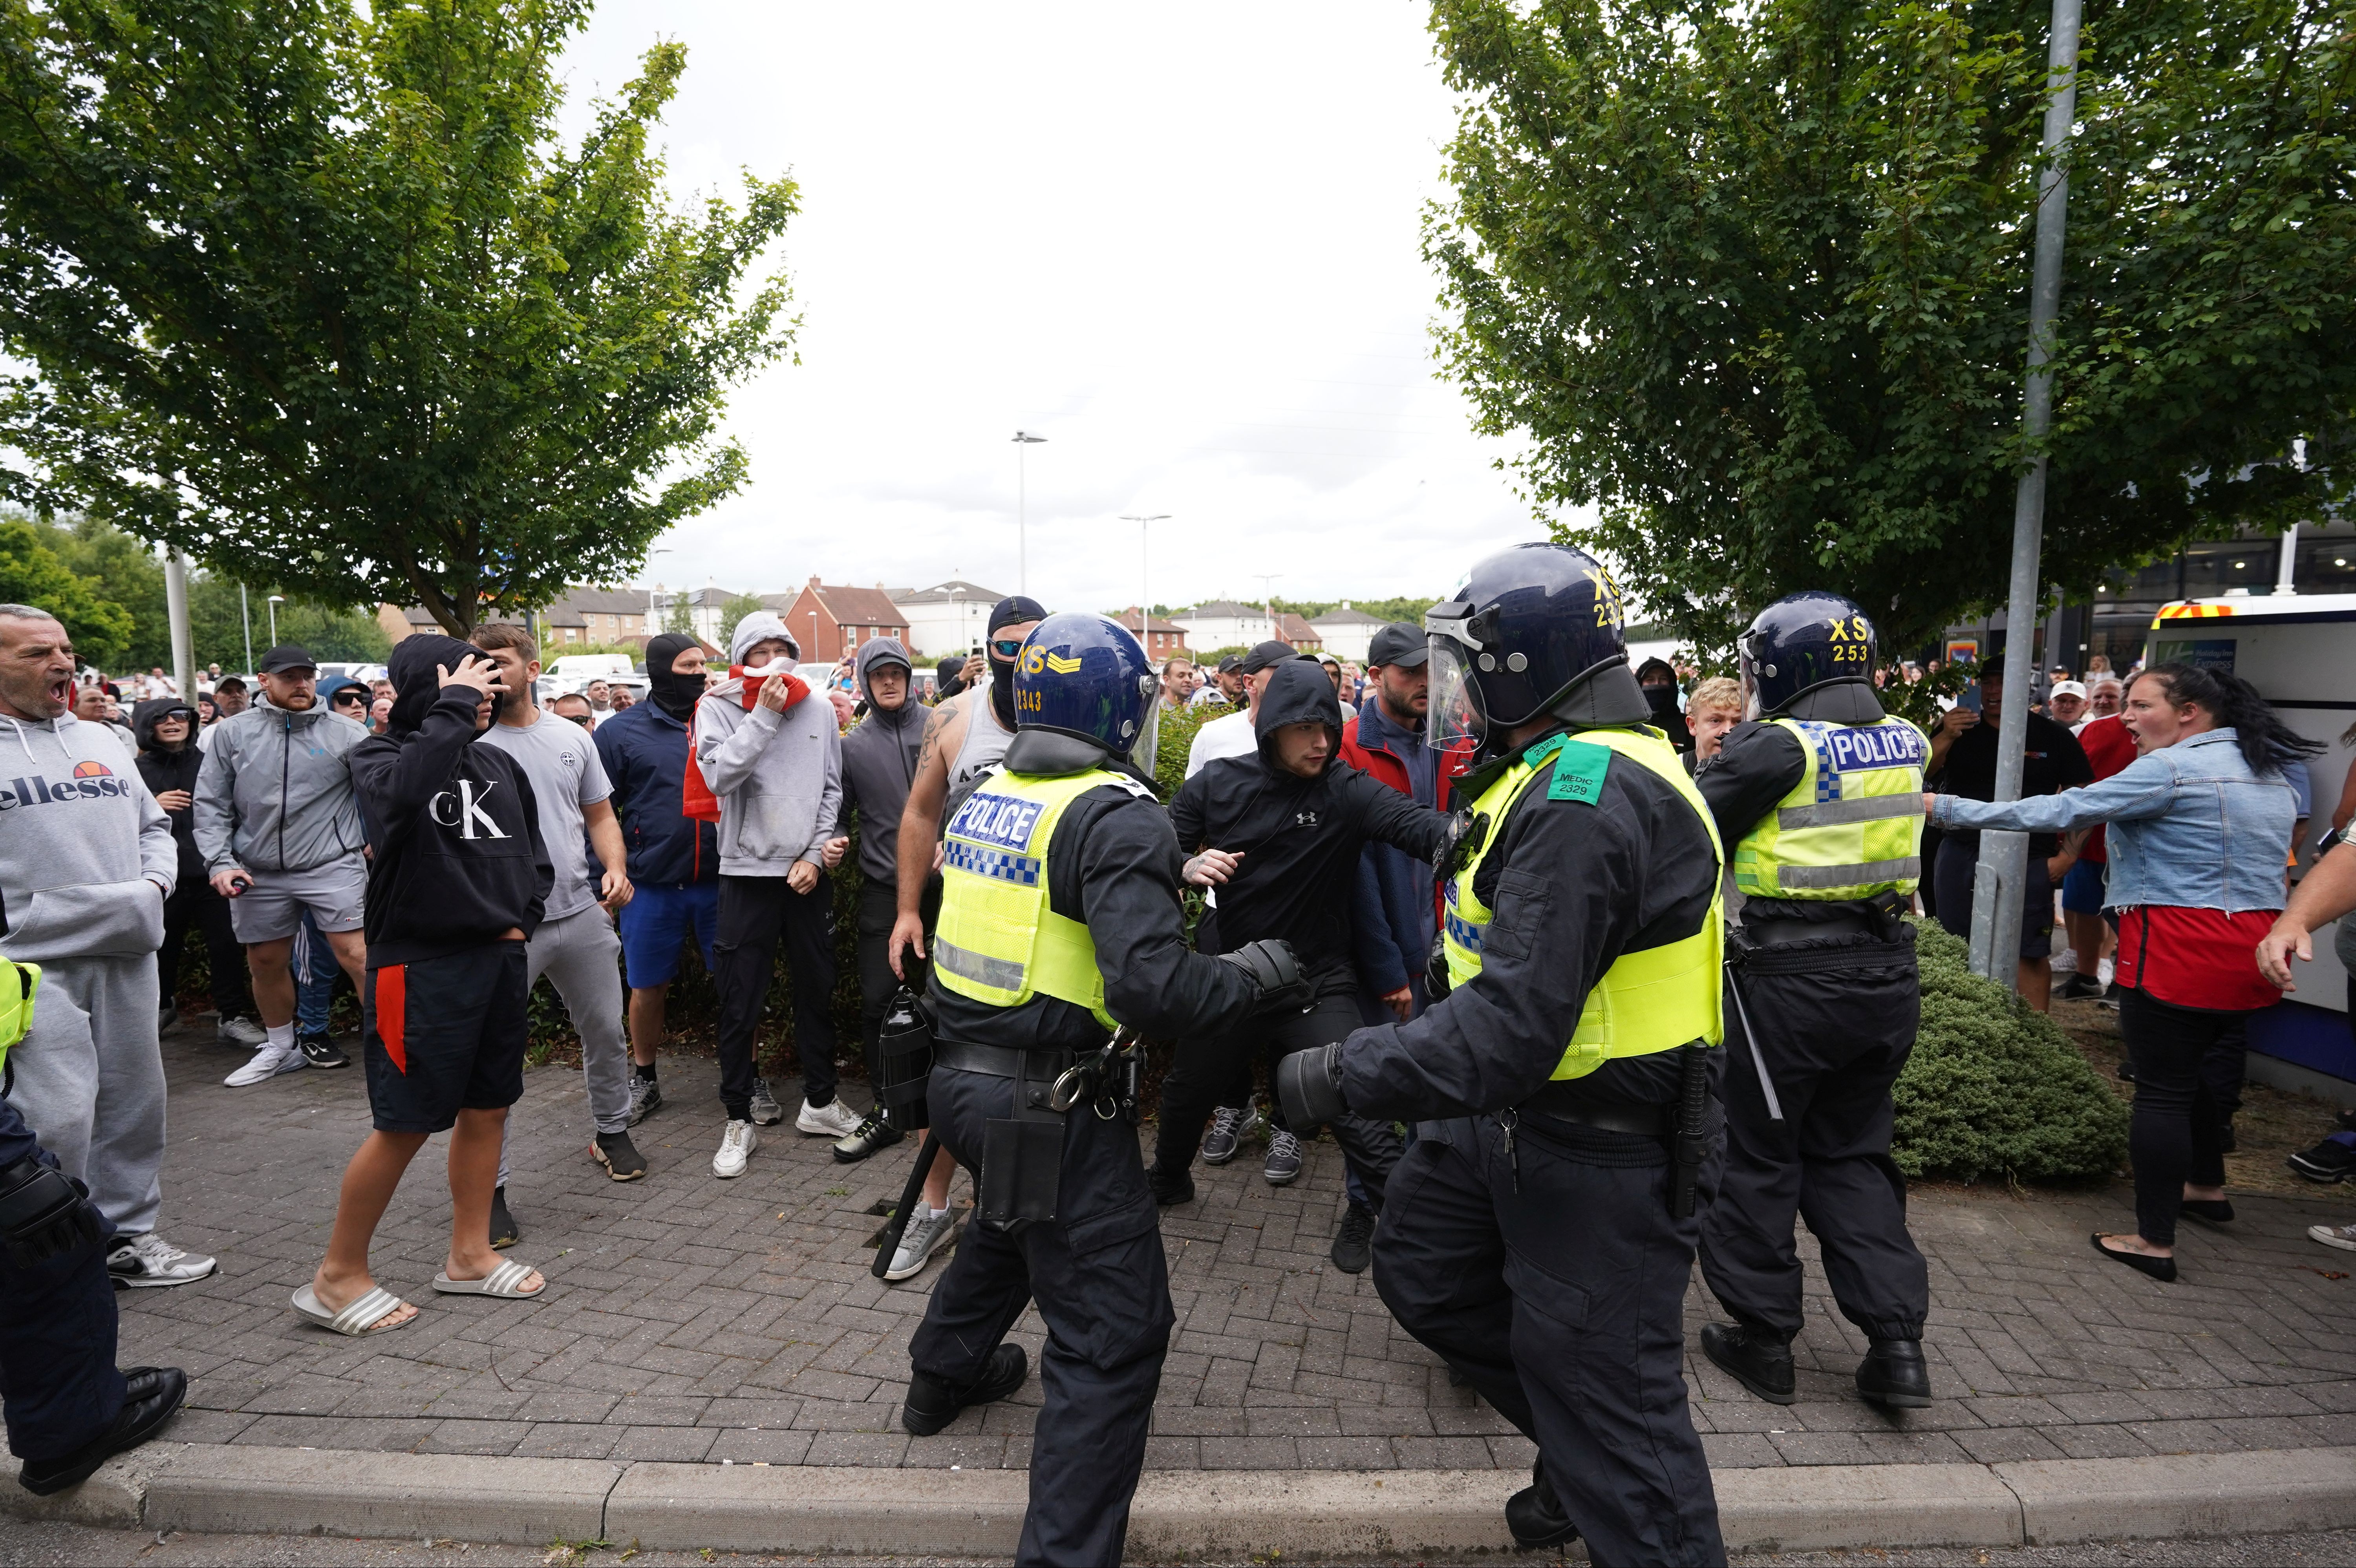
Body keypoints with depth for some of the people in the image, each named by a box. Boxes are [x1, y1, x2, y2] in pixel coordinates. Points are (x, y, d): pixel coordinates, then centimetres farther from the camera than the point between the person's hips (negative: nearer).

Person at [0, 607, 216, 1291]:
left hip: (129, 953, 6)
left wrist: (156, 883, 4)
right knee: (58, 1116, -7)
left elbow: (153, 823, 21)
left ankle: (126, 1235, 26)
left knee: (135, 1100, 12)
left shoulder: (102, 739, 14)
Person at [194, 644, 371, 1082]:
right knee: (265, 962, 16)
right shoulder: (232, 733, 5)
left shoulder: (344, 734, -2)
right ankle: (280, 1048, 35)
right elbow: (211, 805, 6)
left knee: (357, 955, -11)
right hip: (258, 873, 4)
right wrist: (220, 862, -2)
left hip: (331, 866, -4)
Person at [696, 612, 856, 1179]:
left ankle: (820, 1100, 28)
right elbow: (719, 776, -19)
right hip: (748, 871, -2)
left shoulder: (818, 708, 4)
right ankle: (740, 1117, 18)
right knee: (741, 1001, 3)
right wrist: (764, 715, -18)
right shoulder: (718, 708, -2)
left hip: (809, 871, 3)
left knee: (817, 989, 13)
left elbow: (831, 789, 5)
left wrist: (816, 854, -3)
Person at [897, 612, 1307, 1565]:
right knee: (1115, 1333, 4)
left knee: (1012, 1222, 36)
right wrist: (1258, 976, -12)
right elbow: (1151, 989, -29)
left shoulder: (987, 796, 5)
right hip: (1054, 1105, -9)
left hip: (962, 1075, 9)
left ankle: (944, 1371, 60)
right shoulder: (1117, 817, -19)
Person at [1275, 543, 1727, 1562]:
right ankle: (1576, 1447, 41)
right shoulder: (1562, 769, 6)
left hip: (1596, 1150, -10)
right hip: (1509, 1111, 10)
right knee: (1422, 1269, 23)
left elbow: (1515, 1022, -34)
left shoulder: (1588, 799, -28)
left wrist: (1344, 1075, -28)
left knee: (1600, 1384, 6)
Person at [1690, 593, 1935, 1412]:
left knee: (1756, 1158, 10)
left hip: (1788, 981, -6)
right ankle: (1896, 1339, 19)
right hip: (1888, 974, 6)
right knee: (1852, 1154, 20)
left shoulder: (1776, 746, -15)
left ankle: (1762, 1338, 22)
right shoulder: (1904, 742, 5)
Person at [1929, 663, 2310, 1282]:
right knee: (2203, 1070, 26)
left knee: (2162, 1090, -3)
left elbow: (2059, 813, -20)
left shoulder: (2173, 769, -15)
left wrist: (1946, 808, -19)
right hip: (2250, 945, 9)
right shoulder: (2271, 774, 15)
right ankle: (2206, 1186, 44)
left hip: (2179, 948, -9)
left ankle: (2155, 1242, 2)